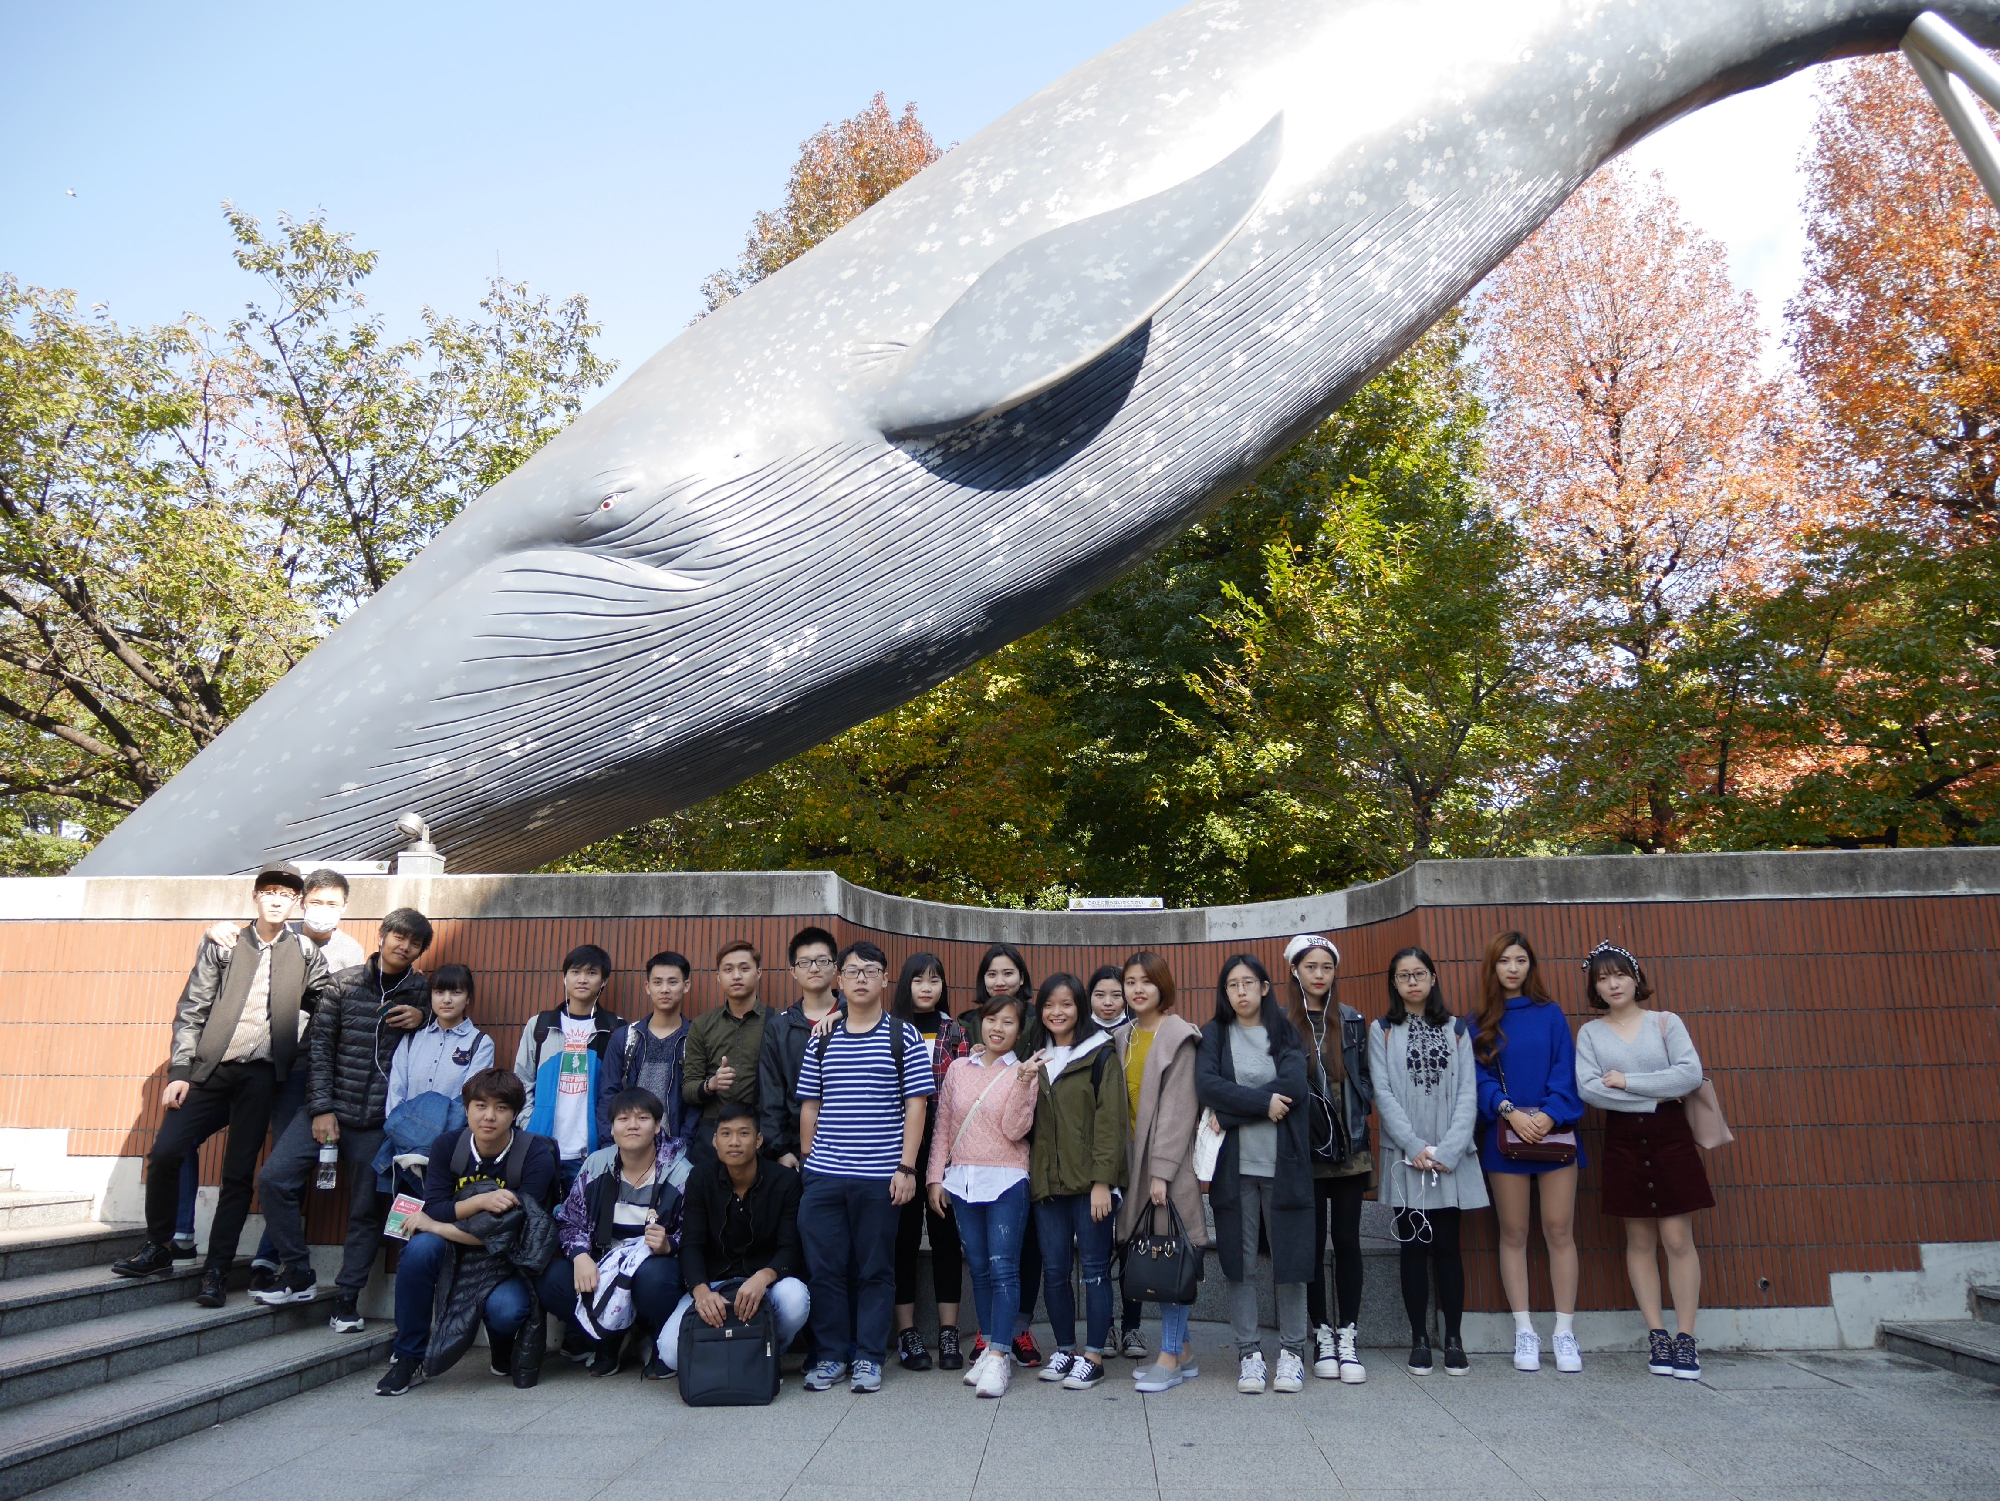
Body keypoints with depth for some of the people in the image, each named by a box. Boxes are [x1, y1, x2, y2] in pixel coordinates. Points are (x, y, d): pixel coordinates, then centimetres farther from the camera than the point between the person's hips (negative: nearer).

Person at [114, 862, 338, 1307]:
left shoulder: (306, 952, 6)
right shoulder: (221, 943, 6)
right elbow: (191, 1010, 4)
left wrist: (303, 1059, 3)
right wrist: (179, 1070, -3)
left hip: (262, 1074, -1)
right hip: (211, 1068, 1)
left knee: (239, 1174, -1)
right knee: (164, 1154, -6)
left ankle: (216, 1270, 9)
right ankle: (159, 1247, 17)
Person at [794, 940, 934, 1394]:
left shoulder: (903, 1037, 1)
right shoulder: (822, 1040, 10)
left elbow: (915, 1105, -2)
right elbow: (809, 1106, 14)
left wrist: (906, 1167, -8)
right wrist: (809, 1163, 9)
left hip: (879, 1177, -2)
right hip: (823, 1176, 3)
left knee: (875, 1270, 5)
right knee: (824, 1268, 5)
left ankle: (869, 1358, 17)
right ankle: (829, 1355, 19)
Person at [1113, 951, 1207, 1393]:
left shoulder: (1179, 1037, -8)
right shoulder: (1124, 1037, 13)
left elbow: (1177, 1107, -13)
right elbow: (1124, 1103, 13)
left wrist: (1162, 1169, -17)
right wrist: (1130, 1164, 6)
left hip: (1170, 1159, -7)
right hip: (1137, 1157, 7)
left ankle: (1170, 1358, 4)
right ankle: (1183, 1352, 19)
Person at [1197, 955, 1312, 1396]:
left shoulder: (1286, 1033, 8)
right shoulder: (1213, 1036, 9)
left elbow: (1294, 1083, -10)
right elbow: (1206, 1086, -7)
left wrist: (1232, 1109, -11)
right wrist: (1263, 1101, -13)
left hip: (1283, 1162, 0)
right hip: (1234, 1164, 0)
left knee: (1290, 1260, 2)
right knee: (1239, 1262, 3)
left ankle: (1292, 1351, 15)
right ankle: (1249, 1352, 13)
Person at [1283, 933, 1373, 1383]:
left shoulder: (1352, 1021, 9)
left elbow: (1364, 1079, 11)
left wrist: (1357, 1116, -4)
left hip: (1349, 1147, 2)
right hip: (1305, 1149, -2)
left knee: (1347, 1240, 4)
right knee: (1313, 1242, 4)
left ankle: (1348, 1337, 12)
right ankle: (1322, 1335, 15)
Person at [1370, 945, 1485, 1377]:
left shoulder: (1456, 1030, 9)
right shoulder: (1382, 1031, 6)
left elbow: (1468, 1094, 2)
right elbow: (1383, 1093, -2)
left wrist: (1446, 1150, -10)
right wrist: (1415, 1146, -11)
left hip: (1451, 1158, 1)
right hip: (1405, 1156, 0)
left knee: (1447, 1245, 2)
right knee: (1414, 1246, 3)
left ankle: (1453, 1339, 11)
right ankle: (1419, 1339, 11)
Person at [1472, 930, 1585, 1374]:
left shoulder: (1550, 1015, 7)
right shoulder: (1480, 1023, 7)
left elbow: (1565, 1071, 0)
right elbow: (1480, 1077, 0)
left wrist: (1550, 1114, -14)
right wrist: (1509, 1110, -15)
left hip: (1555, 1133, 0)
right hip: (1504, 1136, 0)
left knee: (1559, 1231, 0)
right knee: (1513, 1234, 4)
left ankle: (1565, 1332, 8)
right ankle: (1524, 1332, 11)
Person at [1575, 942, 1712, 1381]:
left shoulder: (1666, 1022, 3)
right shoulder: (1590, 1032, 4)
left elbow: (1691, 1074, -11)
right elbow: (1588, 1088, -9)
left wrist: (1627, 1081, -12)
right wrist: (1653, 1095, -11)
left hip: (1670, 1135, -1)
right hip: (1623, 1139, 1)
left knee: (1678, 1239, -3)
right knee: (1640, 1240, 5)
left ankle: (1685, 1336, 5)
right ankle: (1657, 1334, 12)